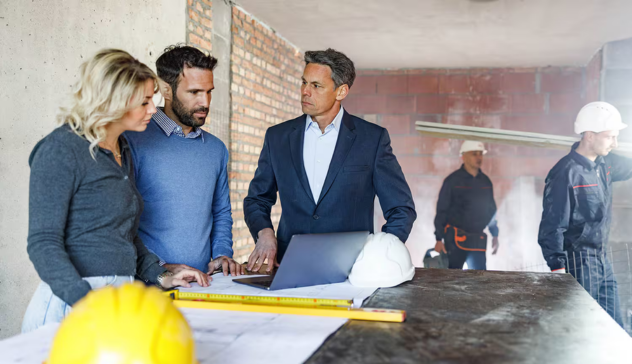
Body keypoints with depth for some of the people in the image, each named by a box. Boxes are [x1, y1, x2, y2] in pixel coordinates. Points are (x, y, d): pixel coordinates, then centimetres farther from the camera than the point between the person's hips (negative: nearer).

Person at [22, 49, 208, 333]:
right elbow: (43, 242, -14)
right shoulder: (61, 150, -8)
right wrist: (87, 301, -27)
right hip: (70, 306, -6)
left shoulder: (123, 153, 14)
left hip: (119, 302, 6)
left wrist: (160, 276, 11)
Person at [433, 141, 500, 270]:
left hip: (478, 239, 5)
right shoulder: (452, 180, -3)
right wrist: (439, 239, -8)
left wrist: (495, 235, 17)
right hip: (455, 239, -4)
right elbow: (441, 211, -4)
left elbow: (491, 210, 19)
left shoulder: (486, 182, 11)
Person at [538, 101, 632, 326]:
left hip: (603, 260, 8)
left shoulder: (605, 164, 5)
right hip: (578, 263, -8)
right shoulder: (566, 173, -18)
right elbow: (552, 226, -18)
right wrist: (558, 268, -20)